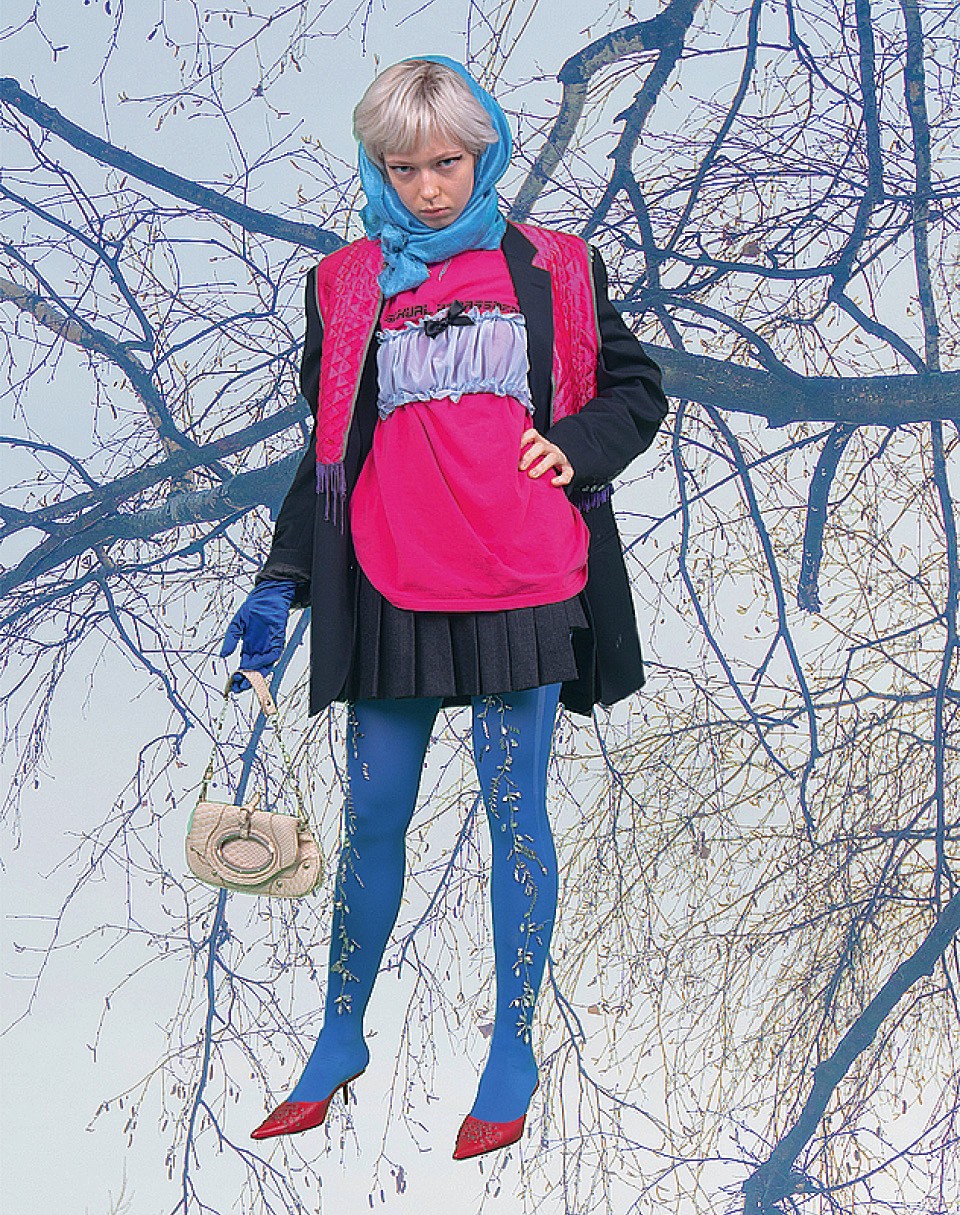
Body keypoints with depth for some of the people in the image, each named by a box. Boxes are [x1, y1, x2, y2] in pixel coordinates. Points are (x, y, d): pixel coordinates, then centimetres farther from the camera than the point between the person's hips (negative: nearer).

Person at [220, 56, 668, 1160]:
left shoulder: (554, 271, 7)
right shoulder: (344, 286, 11)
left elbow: (636, 391, 14)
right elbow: (330, 449, 14)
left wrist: (576, 448, -7)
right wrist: (280, 585, 7)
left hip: (521, 582, -1)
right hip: (389, 588, 2)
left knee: (514, 814, 3)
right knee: (371, 818, 8)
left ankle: (511, 1051, 18)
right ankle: (340, 1039, 26)